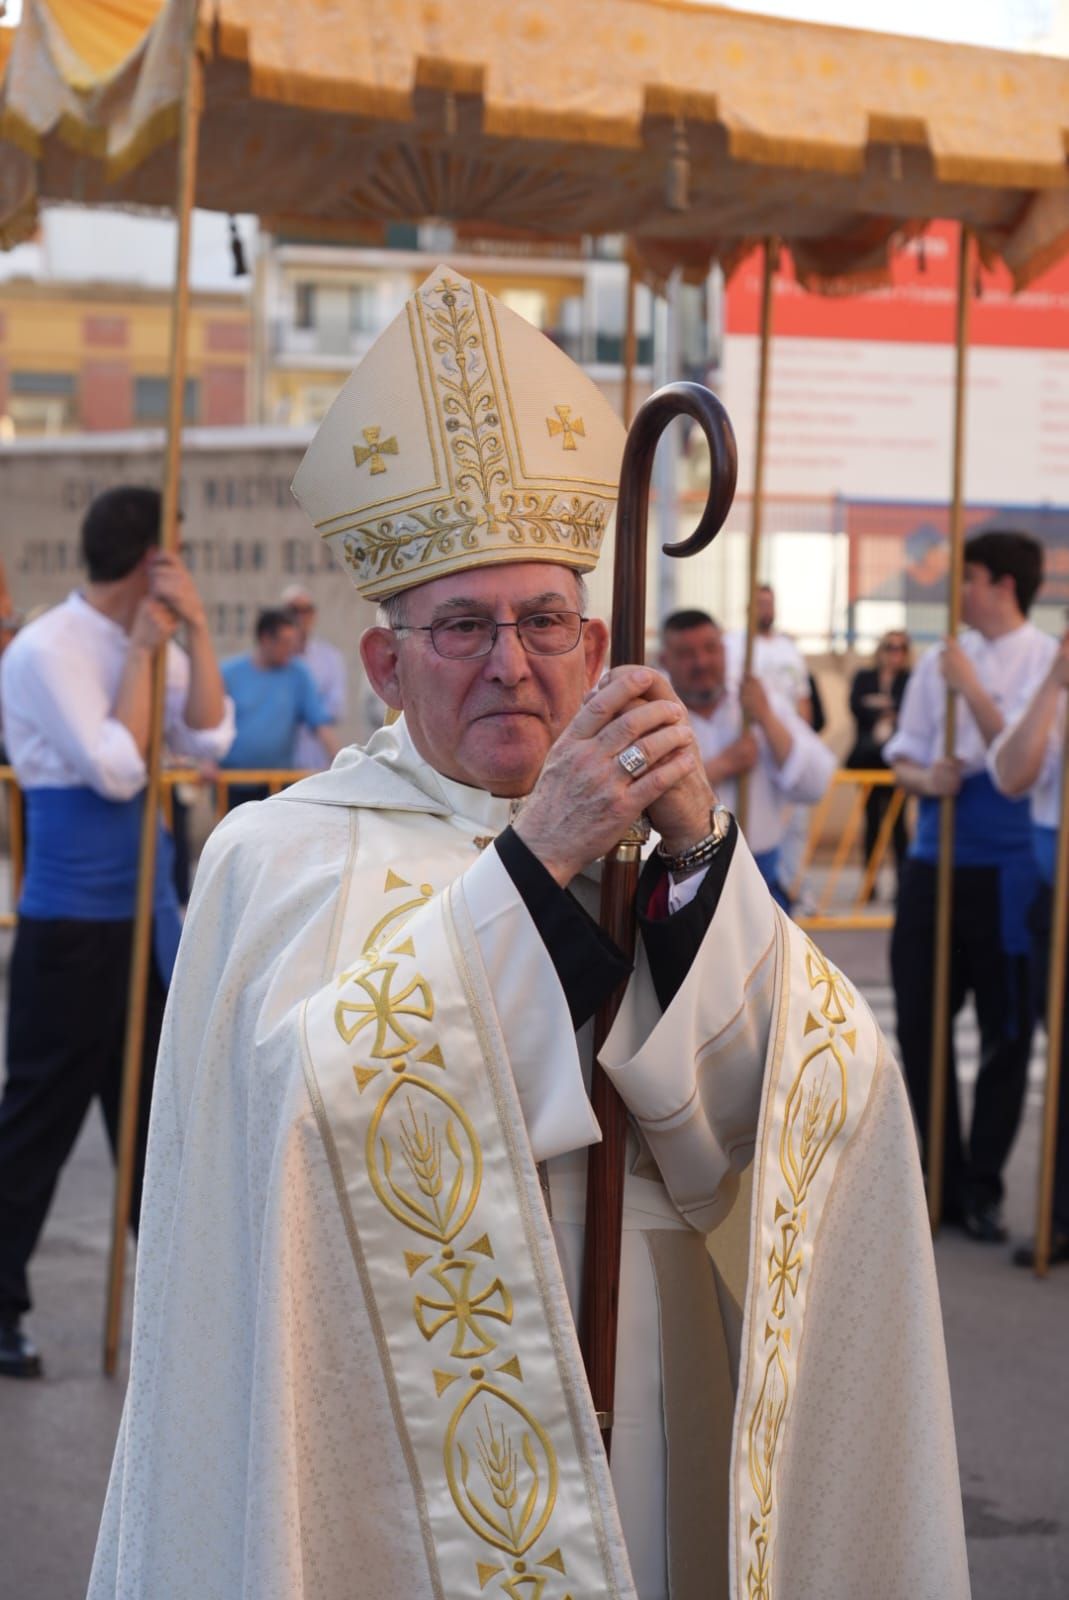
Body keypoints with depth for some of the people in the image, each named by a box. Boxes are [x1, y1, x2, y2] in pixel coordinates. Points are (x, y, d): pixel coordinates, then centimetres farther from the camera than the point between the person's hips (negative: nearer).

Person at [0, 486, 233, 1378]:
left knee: (157, 1106, 15)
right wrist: (146, 649, -16)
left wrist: (194, 632, -11)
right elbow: (116, 772, -21)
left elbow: (210, 742, -2)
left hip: (146, 917, 8)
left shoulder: (150, 645, 7)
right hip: (72, 928, -8)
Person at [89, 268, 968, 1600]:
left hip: (636, 1426, 4)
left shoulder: (636, 842, 5)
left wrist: (698, 853, -22)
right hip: (395, 1437, -4)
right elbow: (312, 1104, -24)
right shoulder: (282, 854, -6)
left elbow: (818, 1093, -8)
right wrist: (536, 863, -27)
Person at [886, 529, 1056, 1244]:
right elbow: (903, 759, 12)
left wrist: (970, 688, -17)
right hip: (935, 860, 4)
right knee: (920, 1023, 6)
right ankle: (942, 1177, 19)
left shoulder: (1047, 662, -4)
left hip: (1009, 871, -4)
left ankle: (982, 1186, 15)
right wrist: (927, 779, -10)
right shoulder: (941, 663, 8)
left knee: (1007, 1034, 4)